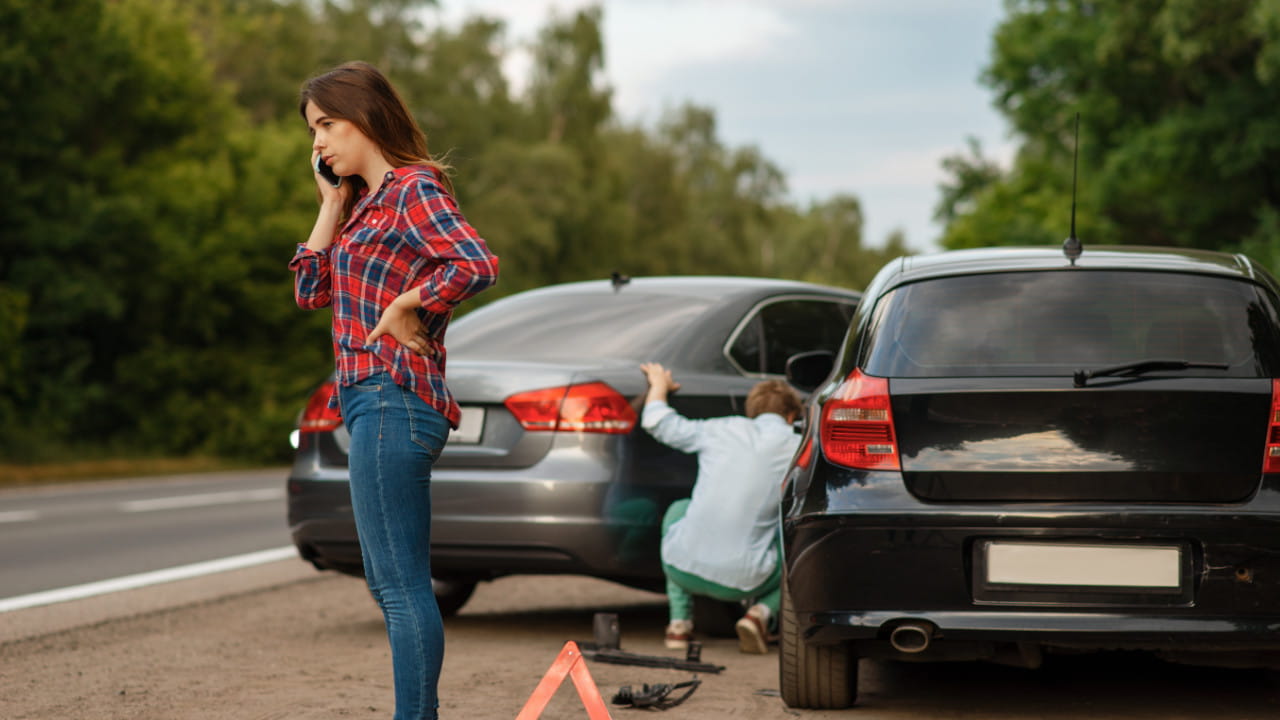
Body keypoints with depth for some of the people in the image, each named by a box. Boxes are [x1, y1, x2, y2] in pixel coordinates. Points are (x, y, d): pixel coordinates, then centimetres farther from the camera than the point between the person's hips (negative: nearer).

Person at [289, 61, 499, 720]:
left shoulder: (415, 190, -10)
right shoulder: (364, 202, 18)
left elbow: (477, 265, -26)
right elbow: (311, 290, 17)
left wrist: (404, 308, -15)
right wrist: (331, 203, 13)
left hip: (392, 399, -10)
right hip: (372, 401, 10)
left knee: (402, 586, -8)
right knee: (389, 584, 15)